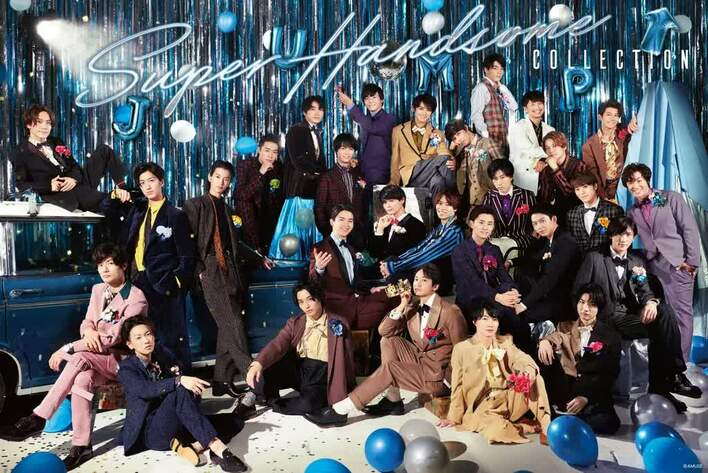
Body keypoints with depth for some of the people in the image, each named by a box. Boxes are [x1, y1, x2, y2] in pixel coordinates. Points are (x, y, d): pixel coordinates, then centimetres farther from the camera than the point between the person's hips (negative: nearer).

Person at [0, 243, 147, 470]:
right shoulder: (97, 290, 10)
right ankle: (81, 446, -26)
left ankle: (38, 418, -25)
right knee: (81, 380, -30)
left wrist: (66, 350, -24)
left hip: (122, 359, -5)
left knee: (79, 359, -32)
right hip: (97, 356, 5)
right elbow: (87, 323, 11)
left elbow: (114, 337, -21)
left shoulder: (136, 298, -15)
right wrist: (88, 331, -17)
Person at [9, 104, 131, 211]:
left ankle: (122, 188, -13)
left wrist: (74, 178, -9)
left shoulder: (56, 142, 21)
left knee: (104, 150, -4)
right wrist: (49, 185, -18)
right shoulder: (19, 153, 2)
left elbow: (74, 165, 15)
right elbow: (21, 185, -5)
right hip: (60, 192, -7)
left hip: (77, 181, 7)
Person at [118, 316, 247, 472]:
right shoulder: (126, 369, -7)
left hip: (174, 424, 6)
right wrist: (179, 381, -39)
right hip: (149, 432, -6)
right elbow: (145, 389, -27)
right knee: (180, 392, -35)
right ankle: (216, 446, -44)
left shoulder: (163, 355, 9)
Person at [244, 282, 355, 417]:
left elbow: (346, 360, 2)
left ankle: (277, 406, -3)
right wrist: (258, 363, -30)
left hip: (321, 375, -2)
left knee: (308, 404, -33)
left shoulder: (339, 323, -1)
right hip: (296, 368, 3)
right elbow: (277, 344, -9)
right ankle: (274, 401, 6)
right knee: (260, 376, -23)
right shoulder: (295, 323, 9)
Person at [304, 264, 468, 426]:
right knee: (389, 340, -8)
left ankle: (340, 410, -19)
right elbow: (383, 331, -2)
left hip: (438, 376, -7)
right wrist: (402, 306, -11)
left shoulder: (450, 311, -12)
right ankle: (392, 401, -5)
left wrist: (454, 379, -12)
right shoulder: (412, 308, 6)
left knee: (388, 368, -22)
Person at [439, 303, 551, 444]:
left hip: (511, 399, 3)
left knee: (535, 378, -21)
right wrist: (454, 417, 5)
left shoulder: (505, 342, 10)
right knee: (498, 430, -34)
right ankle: (534, 426, -11)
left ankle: (546, 426, -18)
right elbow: (458, 386, 3)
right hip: (484, 406, -3)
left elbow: (521, 358, -9)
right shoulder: (461, 349, -1)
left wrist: (529, 369, -34)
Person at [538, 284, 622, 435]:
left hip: (593, 398, -1)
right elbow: (555, 337, -2)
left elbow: (609, 373, -1)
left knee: (608, 423, -32)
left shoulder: (610, 336, 8)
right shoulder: (565, 327, 18)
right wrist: (545, 341, -28)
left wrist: (586, 397, -15)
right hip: (561, 392, 2)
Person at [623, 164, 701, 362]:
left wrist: (692, 261, -8)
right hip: (654, 267, 3)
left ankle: (681, 361, 5)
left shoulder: (671, 198, 1)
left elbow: (690, 230, -3)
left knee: (681, 314, -3)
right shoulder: (632, 212, 13)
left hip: (679, 264, -3)